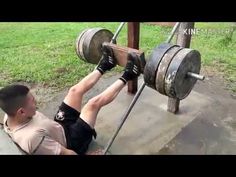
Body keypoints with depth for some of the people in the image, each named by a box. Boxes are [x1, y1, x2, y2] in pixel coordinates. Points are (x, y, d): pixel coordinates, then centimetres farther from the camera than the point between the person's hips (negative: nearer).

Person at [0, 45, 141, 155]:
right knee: (94, 103, -20)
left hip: (60, 125, 8)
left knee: (75, 90, 2)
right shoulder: (32, 137, -40)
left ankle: (103, 67, 19)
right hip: (72, 140, -8)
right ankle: (125, 78, -1)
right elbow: (66, 153, -29)